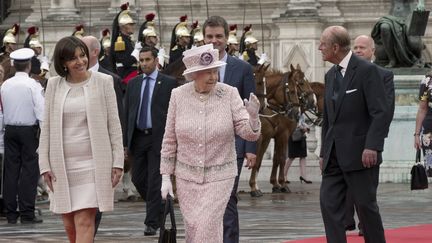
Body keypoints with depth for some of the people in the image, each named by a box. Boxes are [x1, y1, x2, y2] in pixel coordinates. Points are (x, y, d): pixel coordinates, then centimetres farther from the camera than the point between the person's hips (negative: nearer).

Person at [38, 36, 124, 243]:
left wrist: (117, 162, -4)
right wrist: (45, 164, 2)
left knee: (84, 222, -11)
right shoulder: (54, 85, 6)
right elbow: (47, 127, 8)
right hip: (62, 164, 3)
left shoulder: (103, 82, 0)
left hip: (92, 162, -3)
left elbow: (114, 124, 1)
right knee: (70, 226, 8)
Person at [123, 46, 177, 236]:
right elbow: (127, 112, 10)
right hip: (138, 137, 5)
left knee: (155, 180, -5)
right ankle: (158, 207, 29)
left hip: (158, 137, -5)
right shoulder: (133, 84, 11)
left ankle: (152, 222, -1)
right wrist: (125, 140, 4)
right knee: (138, 178, 7)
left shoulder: (168, 83, -1)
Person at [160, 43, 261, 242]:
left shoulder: (229, 94, -7)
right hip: (187, 177, 2)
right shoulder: (179, 96, -3)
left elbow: (249, 134, -9)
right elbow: (169, 140, 4)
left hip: (219, 177, -2)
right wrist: (165, 177, 3)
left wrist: (253, 116, -31)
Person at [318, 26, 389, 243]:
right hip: (334, 156, 7)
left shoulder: (367, 71, -10)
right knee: (329, 203, 0)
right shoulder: (331, 75, 15)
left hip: (360, 154, -7)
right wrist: (324, 152, 17)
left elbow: (380, 113, -15)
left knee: (366, 205, 0)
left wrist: (372, 146, -23)